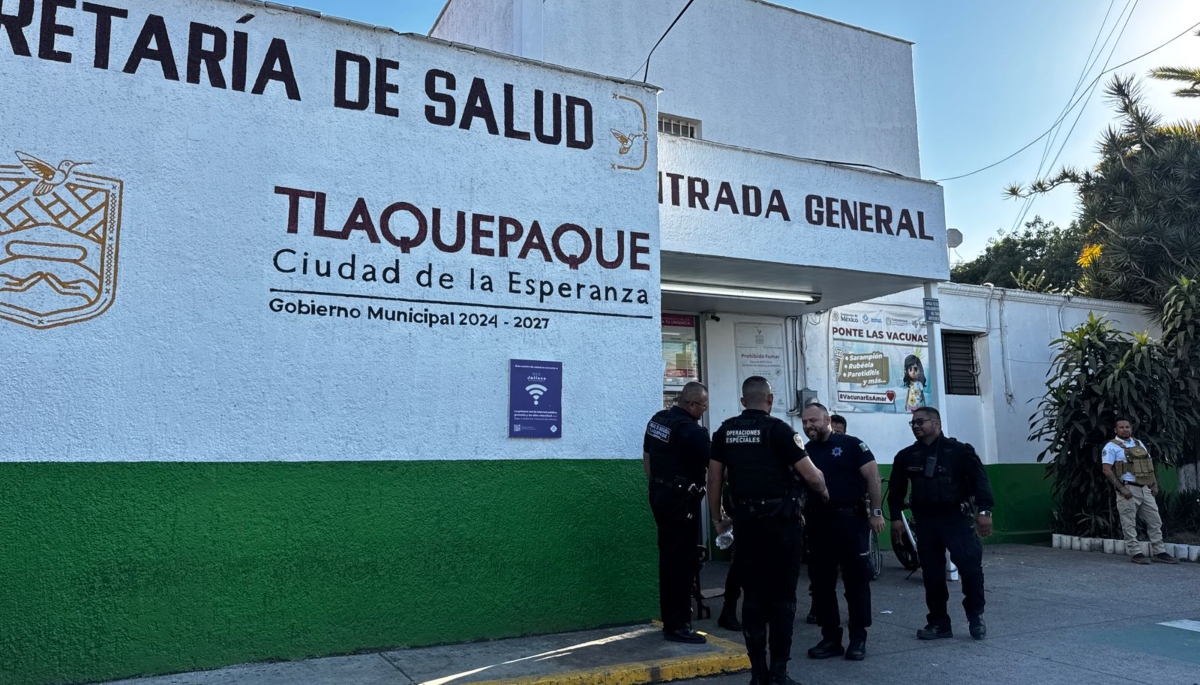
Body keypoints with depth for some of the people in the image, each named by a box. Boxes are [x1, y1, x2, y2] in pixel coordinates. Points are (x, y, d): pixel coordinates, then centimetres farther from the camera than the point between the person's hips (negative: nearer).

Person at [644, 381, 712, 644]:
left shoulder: (657, 419, 7)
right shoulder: (692, 429, -20)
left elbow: (646, 455, 17)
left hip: (660, 495, 9)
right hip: (682, 500, -9)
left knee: (668, 557, 15)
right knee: (684, 561, -2)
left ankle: (669, 619, 24)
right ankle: (678, 625, 2)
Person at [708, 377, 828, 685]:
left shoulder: (724, 431, 6)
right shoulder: (778, 429, -8)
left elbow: (714, 478, 7)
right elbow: (812, 476, -9)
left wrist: (717, 519, 17)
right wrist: (825, 493, 12)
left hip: (745, 520, 4)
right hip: (780, 520, -4)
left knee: (753, 595, 9)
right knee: (782, 595, 4)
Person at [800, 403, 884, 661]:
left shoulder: (851, 445, -3)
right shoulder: (803, 452, 10)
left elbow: (872, 477, -5)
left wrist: (876, 512, -10)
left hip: (851, 519, -4)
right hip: (817, 523, 5)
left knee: (856, 580, 2)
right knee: (821, 582, 8)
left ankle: (858, 638, 13)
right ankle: (830, 637, 18)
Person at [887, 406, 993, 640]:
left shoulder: (959, 450, -2)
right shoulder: (906, 456, 9)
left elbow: (979, 479, -6)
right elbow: (896, 489, 14)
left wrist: (984, 511, -15)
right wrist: (896, 517, 7)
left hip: (956, 517, -4)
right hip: (925, 520, 4)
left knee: (970, 565, -13)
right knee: (932, 573, 6)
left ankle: (976, 616, 9)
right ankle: (939, 623, 17)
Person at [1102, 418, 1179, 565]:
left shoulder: (1139, 443, 16)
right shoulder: (1111, 446, -6)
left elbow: (1150, 465, 20)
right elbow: (1107, 470, -13)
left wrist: (1155, 485, 9)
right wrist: (1121, 488, -19)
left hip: (1145, 489, 7)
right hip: (1128, 490, -7)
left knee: (1155, 521, 9)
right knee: (1129, 524, -2)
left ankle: (1159, 552, 17)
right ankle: (1135, 553, 5)